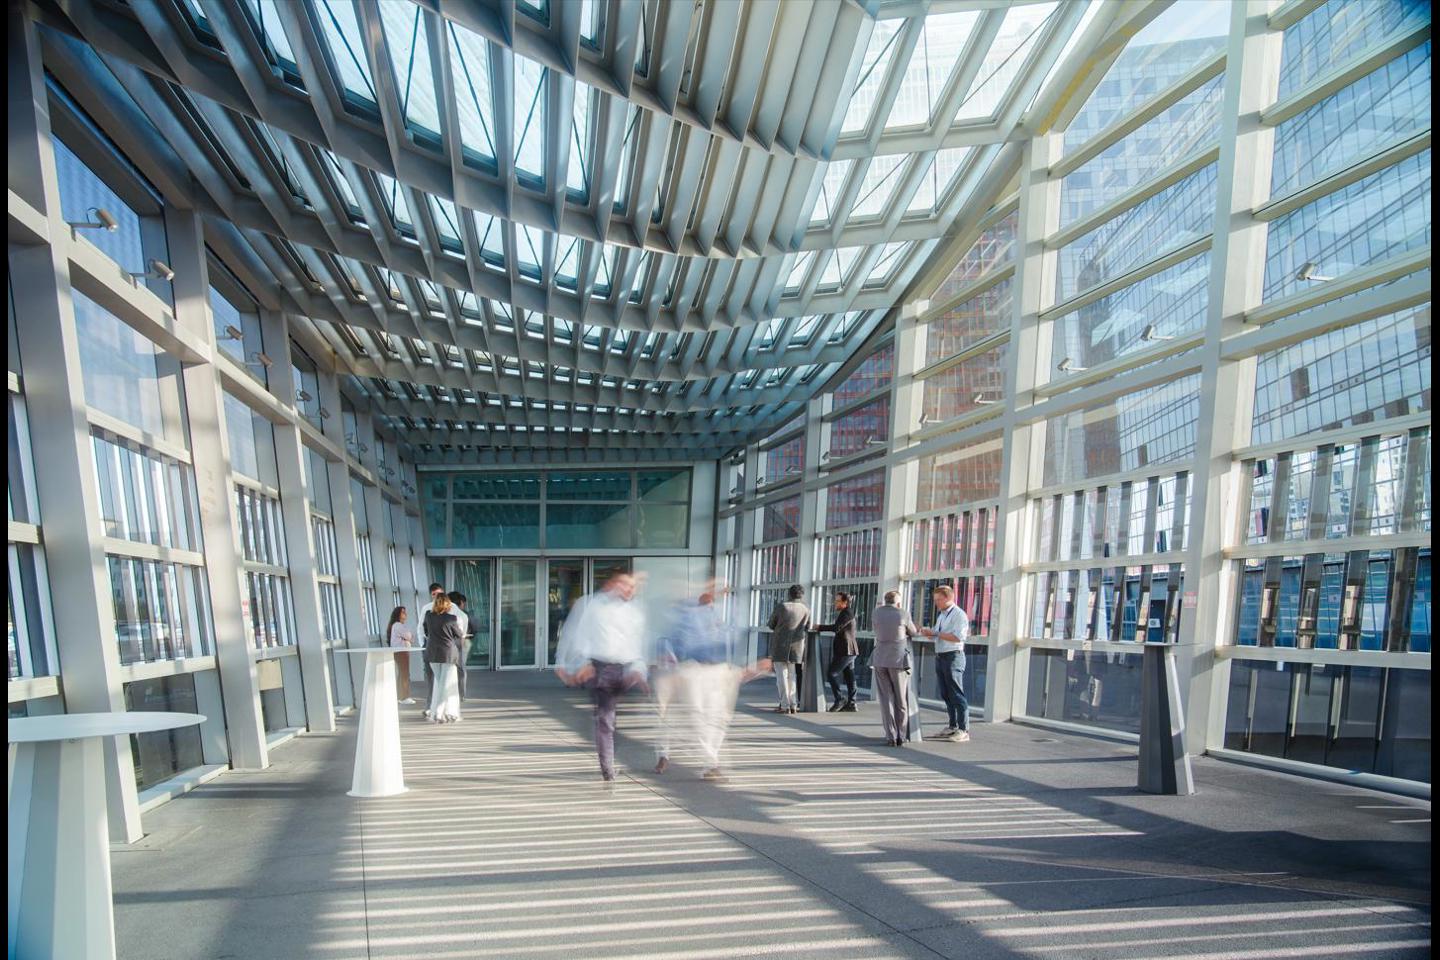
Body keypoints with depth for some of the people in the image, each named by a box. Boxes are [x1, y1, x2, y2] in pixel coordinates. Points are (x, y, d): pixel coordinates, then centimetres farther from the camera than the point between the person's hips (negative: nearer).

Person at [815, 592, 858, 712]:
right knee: (849, 678, 8)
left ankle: (838, 700, -8)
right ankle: (851, 704, 9)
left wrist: (820, 627, -17)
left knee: (832, 674, -9)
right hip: (848, 651, 10)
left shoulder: (847, 613, -13)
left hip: (845, 651, -10)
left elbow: (837, 627, -23)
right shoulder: (844, 613, 19)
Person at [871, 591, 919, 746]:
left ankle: (891, 736, 4)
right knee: (901, 700, 9)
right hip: (898, 660, -2)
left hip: (880, 660, 2)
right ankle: (902, 737, 12)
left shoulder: (876, 613, 1)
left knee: (886, 700, 7)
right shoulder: (903, 615, -6)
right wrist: (919, 630, 32)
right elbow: (913, 633, 10)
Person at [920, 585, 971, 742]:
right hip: (940, 657, 9)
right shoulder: (941, 615, 18)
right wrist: (929, 632, 4)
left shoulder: (959, 614, -10)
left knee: (957, 694, -7)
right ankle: (953, 727, 20)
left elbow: (958, 637, -20)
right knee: (945, 695, 12)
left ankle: (964, 730, -4)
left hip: (953, 657, -9)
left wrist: (935, 633, -17)